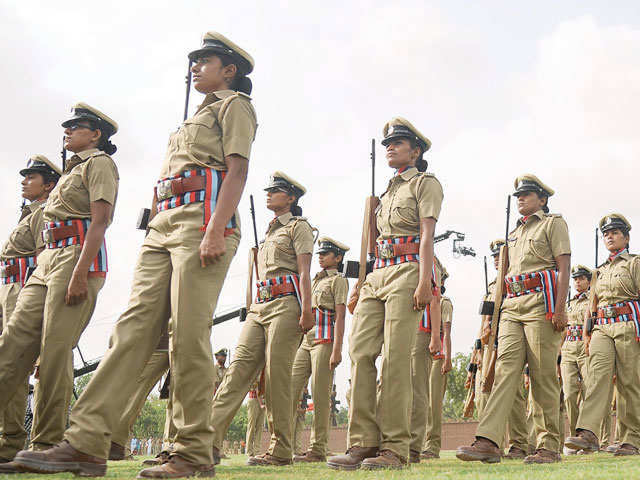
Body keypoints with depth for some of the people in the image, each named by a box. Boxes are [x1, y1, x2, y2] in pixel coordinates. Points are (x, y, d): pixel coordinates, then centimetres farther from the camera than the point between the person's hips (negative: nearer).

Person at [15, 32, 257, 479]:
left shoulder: (235, 104, 8)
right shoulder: (199, 117, 35)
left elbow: (237, 171, -6)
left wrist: (215, 230, -20)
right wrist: (158, 229, 20)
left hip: (202, 219, -8)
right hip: (164, 224, 8)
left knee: (188, 336, -14)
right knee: (133, 326, -5)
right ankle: (86, 442, -13)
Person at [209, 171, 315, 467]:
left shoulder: (298, 226, 5)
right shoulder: (270, 232, 28)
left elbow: (304, 272, -6)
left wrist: (306, 310, -17)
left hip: (286, 303, -7)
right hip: (259, 306, 8)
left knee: (277, 376, -10)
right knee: (239, 368, -7)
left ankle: (280, 452, -5)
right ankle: (211, 439, -16)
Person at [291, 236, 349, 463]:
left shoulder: (338, 281, 2)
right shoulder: (315, 281, 26)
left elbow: (340, 316, -8)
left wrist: (336, 350, -17)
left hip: (326, 340, -8)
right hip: (306, 341, 8)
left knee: (320, 397, -7)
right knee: (289, 390, -3)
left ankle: (317, 450, -4)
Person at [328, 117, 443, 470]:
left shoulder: (426, 183, 6)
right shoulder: (388, 192, 27)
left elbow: (427, 234, -6)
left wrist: (424, 282, -17)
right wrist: (362, 285, 20)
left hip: (407, 271, -7)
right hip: (378, 273, 7)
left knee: (395, 358, -13)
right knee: (360, 351, -6)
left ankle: (395, 448, -10)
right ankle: (363, 442, -7)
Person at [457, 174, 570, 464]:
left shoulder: (554, 223, 6)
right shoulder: (515, 233, 27)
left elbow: (564, 268, -4)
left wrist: (559, 308, -15)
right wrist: (504, 308, 20)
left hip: (542, 301, -6)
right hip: (512, 304, 6)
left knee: (543, 375, -6)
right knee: (506, 368, -8)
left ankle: (549, 446, 1)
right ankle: (488, 441, -19)